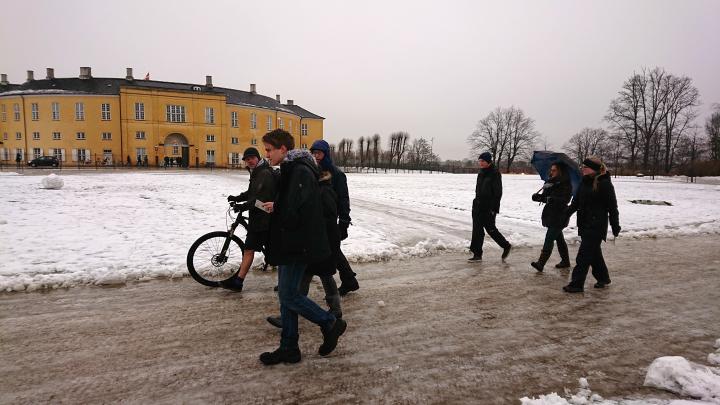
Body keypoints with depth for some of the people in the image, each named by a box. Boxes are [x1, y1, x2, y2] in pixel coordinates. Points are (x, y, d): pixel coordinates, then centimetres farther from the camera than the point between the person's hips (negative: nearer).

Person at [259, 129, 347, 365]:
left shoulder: (300, 171, -18)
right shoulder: (290, 169, 15)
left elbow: (292, 211, -25)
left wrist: (274, 208, -7)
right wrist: (275, 207, 2)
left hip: (299, 245, -10)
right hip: (289, 244, 10)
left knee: (289, 295, -3)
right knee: (286, 294, 13)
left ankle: (330, 324, 14)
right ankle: (289, 348, 22)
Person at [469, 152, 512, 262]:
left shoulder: (495, 173, -12)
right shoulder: (481, 173, 12)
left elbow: (498, 192, -14)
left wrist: (494, 208, -18)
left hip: (489, 207, -8)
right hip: (478, 206, 8)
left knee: (490, 228, 1)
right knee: (477, 230, 5)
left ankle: (506, 246, 22)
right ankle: (477, 254, 11)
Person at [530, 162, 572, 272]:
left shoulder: (565, 184, -12)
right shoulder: (551, 182, 11)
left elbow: (564, 200, -22)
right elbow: (545, 195, 11)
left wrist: (549, 199, -35)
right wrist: (538, 196, -10)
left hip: (559, 217, -8)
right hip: (551, 215, 8)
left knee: (549, 238, -13)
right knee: (559, 238, 18)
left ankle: (541, 263, -17)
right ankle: (565, 260, 32)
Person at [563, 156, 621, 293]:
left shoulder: (605, 184, -13)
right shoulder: (584, 183, 8)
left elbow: (612, 207, -11)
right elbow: (576, 202, 14)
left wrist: (615, 227, -9)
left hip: (596, 225, -7)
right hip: (584, 224, 7)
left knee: (584, 255, -6)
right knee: (594, 252, 18)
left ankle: (577, 284, 0)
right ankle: (603, 278, 36)